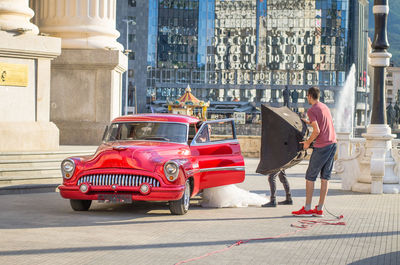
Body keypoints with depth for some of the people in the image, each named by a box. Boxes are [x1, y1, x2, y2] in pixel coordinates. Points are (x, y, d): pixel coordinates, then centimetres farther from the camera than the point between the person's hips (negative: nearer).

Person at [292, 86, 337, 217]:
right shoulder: (325, 107, 16)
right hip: (333, 144, 8)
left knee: (310, 177, 1)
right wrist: (309, 122, 35)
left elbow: (317, 131, -19)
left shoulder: (311, 111, -10)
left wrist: (308, 142, -5)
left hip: (322, 147, -8)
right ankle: (319, 209, 9)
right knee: (325, 178, 8)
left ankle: (307, 209, 2)